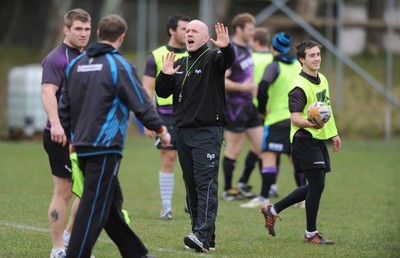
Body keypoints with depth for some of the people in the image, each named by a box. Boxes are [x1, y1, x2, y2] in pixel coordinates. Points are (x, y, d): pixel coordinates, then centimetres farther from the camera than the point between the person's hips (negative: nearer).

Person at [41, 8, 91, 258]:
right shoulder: (57, 58, -12)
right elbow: (48, 91, -26)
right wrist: (55, 124, -40)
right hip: (62, 137, -9)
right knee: (63, 192, -4)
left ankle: (69, 238, 26)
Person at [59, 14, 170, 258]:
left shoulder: (77, 64, 11)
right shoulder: (120, 66, -10)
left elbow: (65, 105, 17)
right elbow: (141, 103, -8)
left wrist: (71, 137, 26)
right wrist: (161, 129, 6)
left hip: (82, 145, 8)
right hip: (105, 147, -8)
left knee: (111, 201, 16)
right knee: (94, 207, -6)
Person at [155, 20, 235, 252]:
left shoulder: (213, 58, -3)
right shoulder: (179, 64, 17)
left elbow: (229, 60, -26)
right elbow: (163, 93, 15)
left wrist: (226, 48, -47)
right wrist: (165, 75, -4)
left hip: (208, 131, -7)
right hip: (183, 132, 7)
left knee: (206, 184, -13)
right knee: (192, 186, 7)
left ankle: (203, 235, -22)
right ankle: (206, 238, 11)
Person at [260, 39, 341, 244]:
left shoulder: (322, 80, 13)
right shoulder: (299, 86, -16)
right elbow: (295, 117, -22)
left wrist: (334, 134, 26)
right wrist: (310, 124, -41)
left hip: (319, 139, 9)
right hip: (305, 140, -9)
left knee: (314, 187, 12)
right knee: (317, 184, -10)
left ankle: (272, 210, 25)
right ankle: (311, 233, 2)